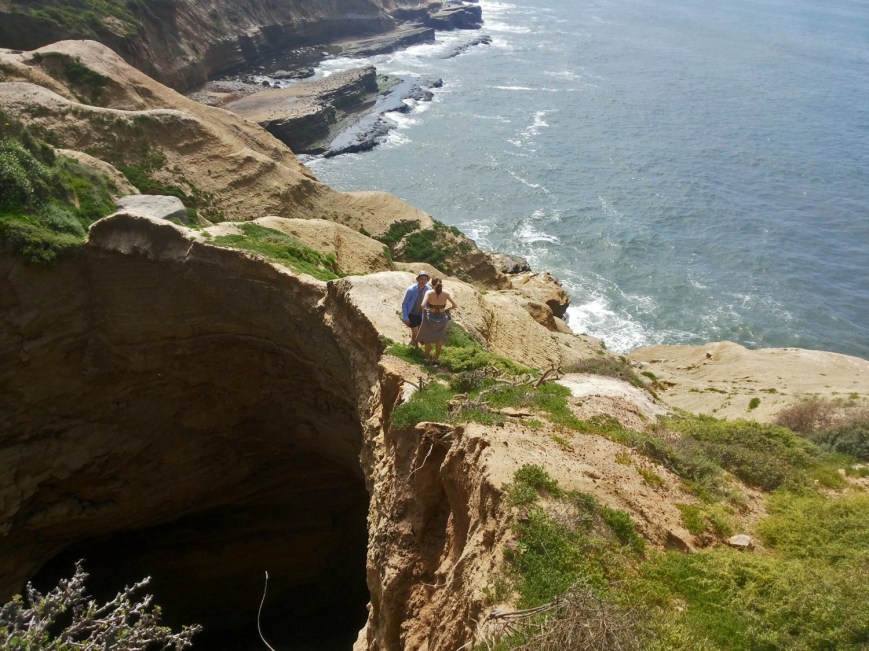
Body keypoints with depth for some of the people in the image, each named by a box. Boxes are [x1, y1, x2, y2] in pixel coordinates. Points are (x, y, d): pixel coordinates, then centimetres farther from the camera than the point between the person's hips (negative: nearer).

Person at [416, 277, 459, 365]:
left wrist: (423, 310, -5)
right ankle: (436, 358, 35)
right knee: (439, 339, 26)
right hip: (441, 318, 2)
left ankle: (427, 358, 34)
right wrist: (447, 309, 3)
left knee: (427, 339, 23)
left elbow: (423, 305, -27)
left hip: (430, 318, -2)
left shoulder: (429, 292, -17)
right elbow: (455, 305, -15)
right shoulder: (446, 294, -11)